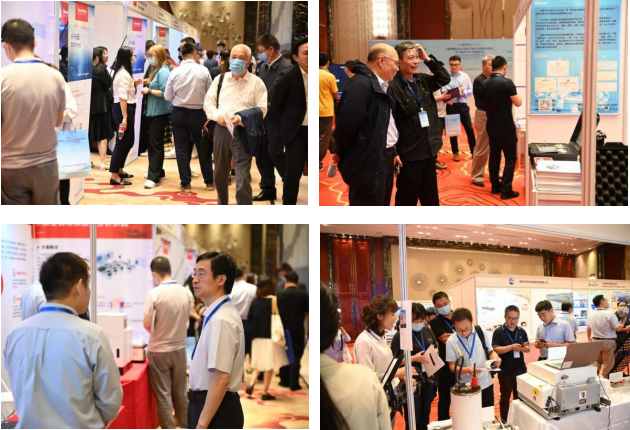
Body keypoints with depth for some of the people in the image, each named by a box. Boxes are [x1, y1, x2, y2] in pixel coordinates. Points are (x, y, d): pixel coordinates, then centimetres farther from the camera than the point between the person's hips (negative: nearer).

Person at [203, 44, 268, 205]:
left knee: (243, 182, -10)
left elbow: (262, 109, -6)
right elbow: (208, 102, 13)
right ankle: (222, 204, 40)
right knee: (219, 175, 18)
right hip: (221, 130, 4)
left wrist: (241, 118, -21)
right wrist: (217, 115, -9)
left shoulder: (256, 82, -1)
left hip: (243, 133, -4)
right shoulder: (220, 79, 11)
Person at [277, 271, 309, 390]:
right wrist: (309, 330, 7)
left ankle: (284, 381, 19)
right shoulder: (303, 295, -3)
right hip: (298, 330, -2)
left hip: (283, 330, 2)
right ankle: (294, 383, -2)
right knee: (296, 356, 1)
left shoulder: (279, 295, 2)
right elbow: (307, 314, -2)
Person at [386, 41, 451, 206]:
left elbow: (445, 79, 7)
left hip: (428, 149, 7)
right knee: (407, 199, 6)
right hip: (408, 153, -7)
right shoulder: (393, 87, -14)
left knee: (430, 197, 17)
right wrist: (393, 153, -19)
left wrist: (427, 58, -3)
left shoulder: (423, 80, 6)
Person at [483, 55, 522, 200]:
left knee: (494, 156, 14)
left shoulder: (485, 84, 3)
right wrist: (520, 97, 8)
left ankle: (495, 186, 19)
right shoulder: (507, 82, -17)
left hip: (491, 126, 6)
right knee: (510, 158, 0)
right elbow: (518, 103, -12)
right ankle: (506, 190, -4)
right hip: (506, 127, -6)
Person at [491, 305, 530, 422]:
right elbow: (495, 349, -16)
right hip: (505, 371, -4)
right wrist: (511, 347, -28)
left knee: (520, 397, 13)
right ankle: (503, 423, 15)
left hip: (521, 369, 4)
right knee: (505, 398, 6)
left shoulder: (522, 332, 5)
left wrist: (523, 348, -14)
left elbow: (528, 348, 10)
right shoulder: (498, 332, -9)